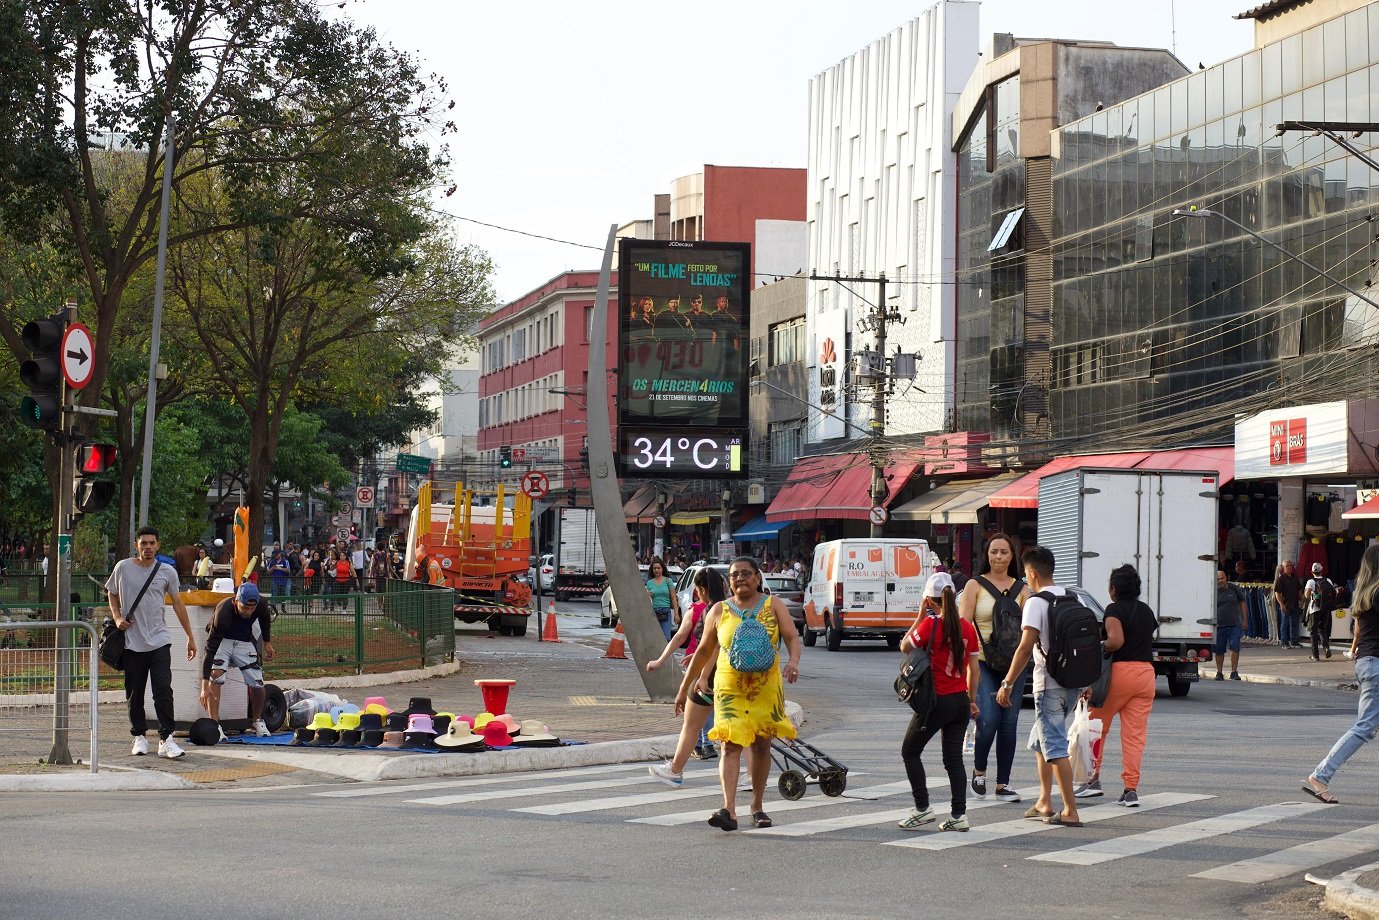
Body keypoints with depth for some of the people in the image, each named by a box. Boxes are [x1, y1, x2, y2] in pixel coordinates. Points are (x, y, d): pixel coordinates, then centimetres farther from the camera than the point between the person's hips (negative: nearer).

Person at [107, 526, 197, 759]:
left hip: (159, 642, -1)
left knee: (163, 690, -11)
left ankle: (166, 739, -10)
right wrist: (117, 619, -2)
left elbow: (178, 604, 10)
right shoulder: (123, 568, 3)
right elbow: (113, 595, 17)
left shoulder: (167, 572, 4)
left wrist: (190, 637, 10)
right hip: (131, 642, 1)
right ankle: (139, 737, 20)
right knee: (134, 694, 6)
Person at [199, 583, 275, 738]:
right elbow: (210, 650, -39)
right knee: (215, 675, -27)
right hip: (221, 640, -4)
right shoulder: (223, 613, -38)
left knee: (257, 684, -4)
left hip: (244, 641, 4)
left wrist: (267, 642, 11)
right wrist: (204, 685, -43)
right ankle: (214, 725, -22)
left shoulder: (261, 604, -25)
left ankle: (258, 722, 21)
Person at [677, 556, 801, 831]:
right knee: (731, 744, -13)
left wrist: (793, 661, -25)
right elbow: (704, 651, 13)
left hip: (766, 687, 1)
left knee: (761, 745, 9)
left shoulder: (772, 606, 5)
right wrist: (684, 688, 14)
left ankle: (757, 806, 22)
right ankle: (729, 810, -23)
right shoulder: (719, 611, 7)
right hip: (729, 686, -1)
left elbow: (792, 637, -2)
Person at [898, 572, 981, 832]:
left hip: (936, 701, -5)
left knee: (910, 752, 10)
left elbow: (904, 647, 1)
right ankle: (958, 815, 6)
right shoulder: (967, 627, 2)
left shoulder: (930, 625, -14)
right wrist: (972, 701, 17)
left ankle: (922, 808, 5)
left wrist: (920, 617, 4)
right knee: (954, 758, 10)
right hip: (960, 701, 5)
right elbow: (973, 669, 7)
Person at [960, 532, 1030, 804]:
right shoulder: (975, 585, 4)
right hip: (983, 662, -3)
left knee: (1009, 723, 2)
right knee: (988, 720, -15)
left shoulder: (1021, 588, 12)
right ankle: (979, 770, 11)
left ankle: (1003, 784, 10)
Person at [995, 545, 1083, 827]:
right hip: (1074, 681, 8)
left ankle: (1071, 811, -8)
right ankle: (1044, 803, 22)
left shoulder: (1036, 603, -12)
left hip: (1050, 683, -8)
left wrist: (1007, 684, -13)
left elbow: (1025, 648, -18)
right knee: (1041, 741, 20)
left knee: (1055, 747, -5)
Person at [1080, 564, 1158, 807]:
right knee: (1135, 734, 3)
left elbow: (1116, 640, -19)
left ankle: (1094, 778, 11)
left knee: (1097, 725, 12)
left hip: (1120, 671, -5)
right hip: (1146, 672, 5)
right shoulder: (1147, 611, 15)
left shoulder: (1115, 609, -6)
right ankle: (1131, 789, -3)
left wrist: (1098, 647, -3)